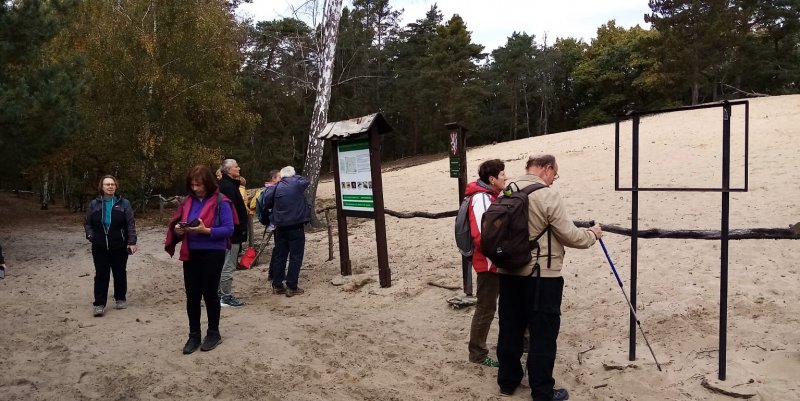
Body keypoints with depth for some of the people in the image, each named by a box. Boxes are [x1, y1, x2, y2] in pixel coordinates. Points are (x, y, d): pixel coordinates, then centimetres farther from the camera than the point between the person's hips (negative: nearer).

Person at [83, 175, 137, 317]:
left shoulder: (123, 203, -1)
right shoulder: (94, 204, 5)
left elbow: (131, 224, -4)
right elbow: (87, 223, 10)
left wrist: (132, 242, -12)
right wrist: (91, 236, -7)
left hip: (119, 247, -1)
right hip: (100, 247, 1)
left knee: (120, 274, 11)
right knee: (101, 275, 2)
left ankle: (121, 298, 27)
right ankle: (99, 304, 7)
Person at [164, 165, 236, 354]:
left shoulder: (221, 202, -11)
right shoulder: (188, 201, 7)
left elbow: (229, 229, -14)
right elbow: (177, 224, 13)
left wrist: (206, 230, -26)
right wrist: (178, 230, -10)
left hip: (213, 254, -5)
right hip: (191, 254, 5)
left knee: (209, 293, 5)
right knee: (192, 295, 8)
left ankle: (213, 333, 22)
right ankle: (194, 335, 21)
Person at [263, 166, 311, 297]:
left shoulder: (276, 187, 1)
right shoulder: (297, 183, -7)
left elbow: (267, 203, 5)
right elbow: (306, 181, 13)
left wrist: (268, 189, 18)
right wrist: (295, 176, 21)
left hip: (280, 226, 4)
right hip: (296, 226, -4)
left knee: (279, 256, 13)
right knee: (295, 256, 1)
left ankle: (277, 285, 19)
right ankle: (292, 287, 0)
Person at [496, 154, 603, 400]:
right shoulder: (547, 197, -16)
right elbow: (570, 236, -12)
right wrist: (592, 234, 6)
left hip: (509, 272, 7)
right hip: (541, 276, -7)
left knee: (510, 329, 16)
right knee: (543, 334, 4)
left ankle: (507, 381, 29)